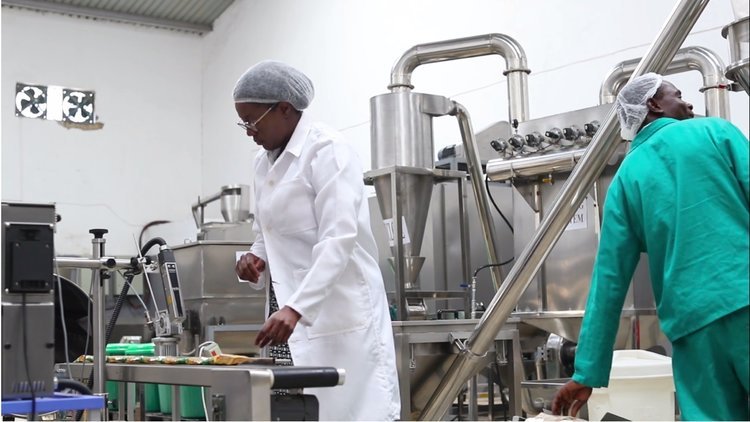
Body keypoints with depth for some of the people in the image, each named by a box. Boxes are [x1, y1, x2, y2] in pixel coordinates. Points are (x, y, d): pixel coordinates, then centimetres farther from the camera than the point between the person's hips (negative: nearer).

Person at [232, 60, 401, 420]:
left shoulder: (327, 151, -11)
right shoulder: (265, 161, 13)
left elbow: (339, 240, -20)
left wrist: (295, 308, -29)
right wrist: (257, 257, 1)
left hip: (344, 314, -7)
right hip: (300, 317, 7)